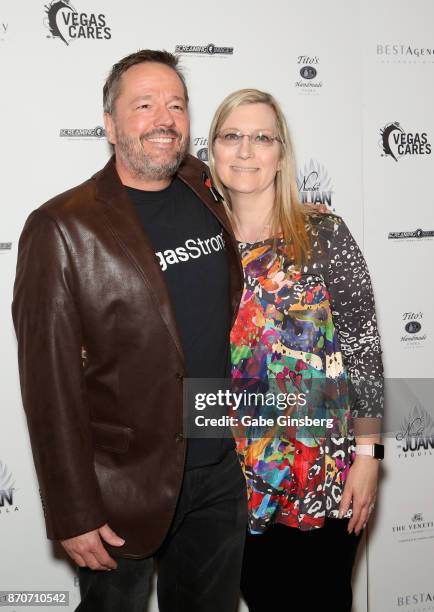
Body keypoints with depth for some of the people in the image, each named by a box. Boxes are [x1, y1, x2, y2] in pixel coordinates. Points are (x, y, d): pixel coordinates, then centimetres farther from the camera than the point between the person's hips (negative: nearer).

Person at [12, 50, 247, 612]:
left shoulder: (207, 191, 2)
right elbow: (50, 383, -15)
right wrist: (72, 515, -14)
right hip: (127, 488, -5)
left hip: (222, 471, 5)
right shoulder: (62, 228, -15)